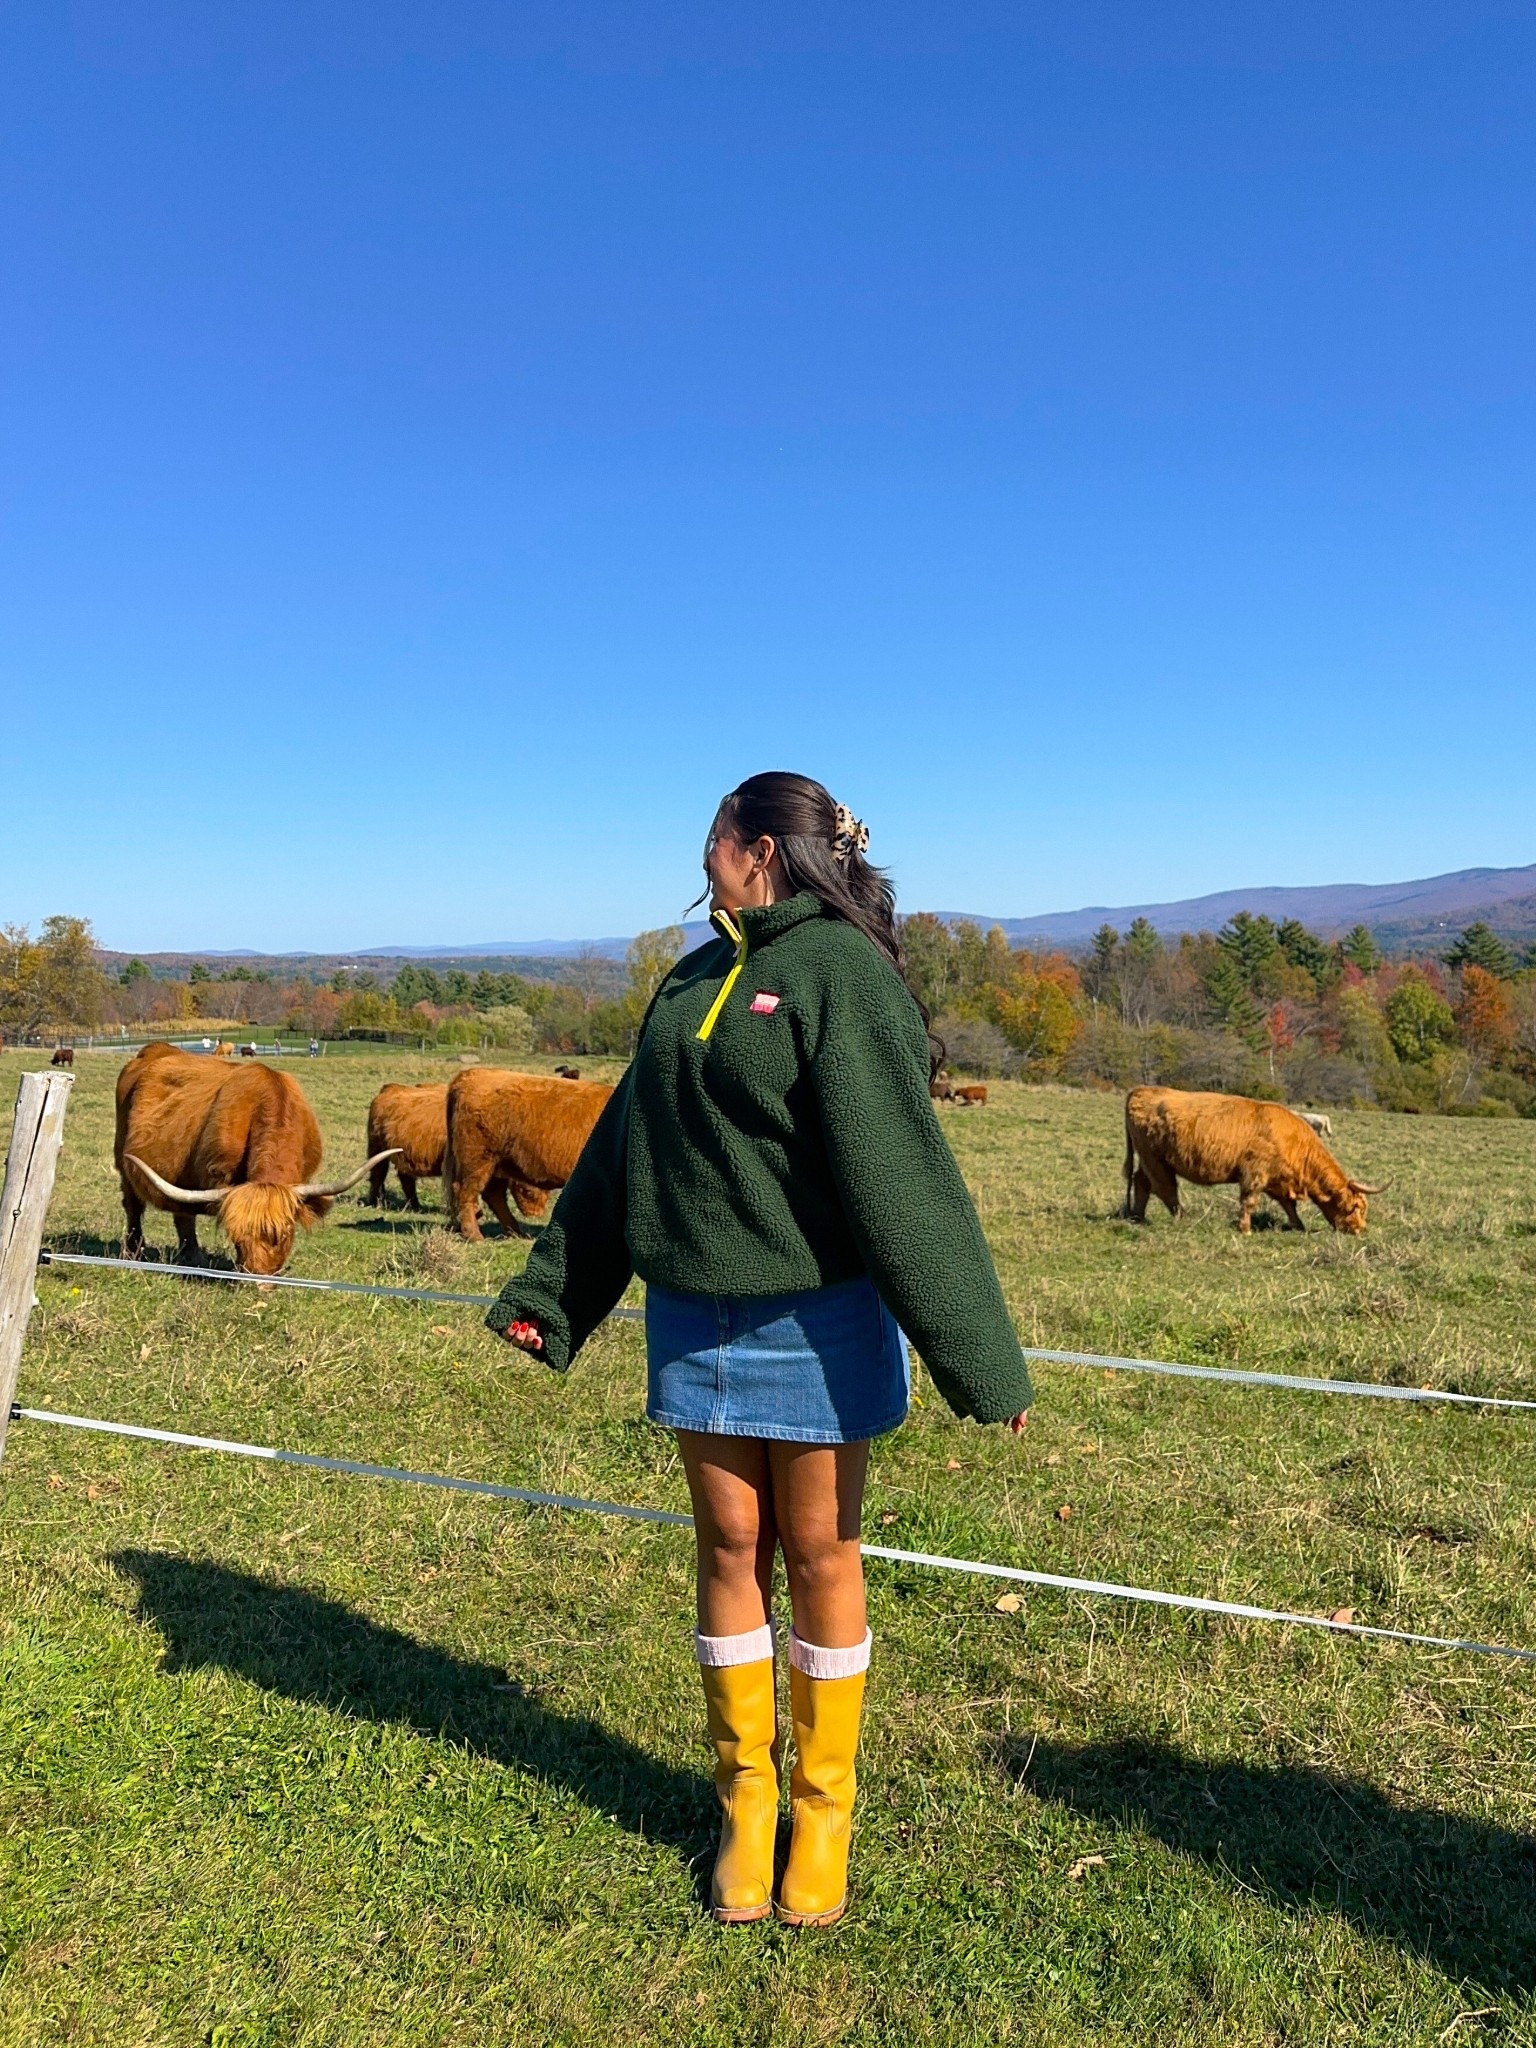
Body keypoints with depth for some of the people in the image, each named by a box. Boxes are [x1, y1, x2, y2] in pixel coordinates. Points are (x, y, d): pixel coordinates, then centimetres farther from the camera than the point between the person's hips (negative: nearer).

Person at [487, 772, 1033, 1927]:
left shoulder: (841, 970, -12)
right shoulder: (694, 982, 10)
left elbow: (901, 1173, -17)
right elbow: (624, 1150, 16)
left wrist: (976, 1354, -17)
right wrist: (548, 1296, 19)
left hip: (816, 1323, -5)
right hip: (694, 1319, 6)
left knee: (820, 1554, 8)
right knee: (731, 1549, 13)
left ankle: (825, 1809, 27)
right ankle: (747, 1794, 30)